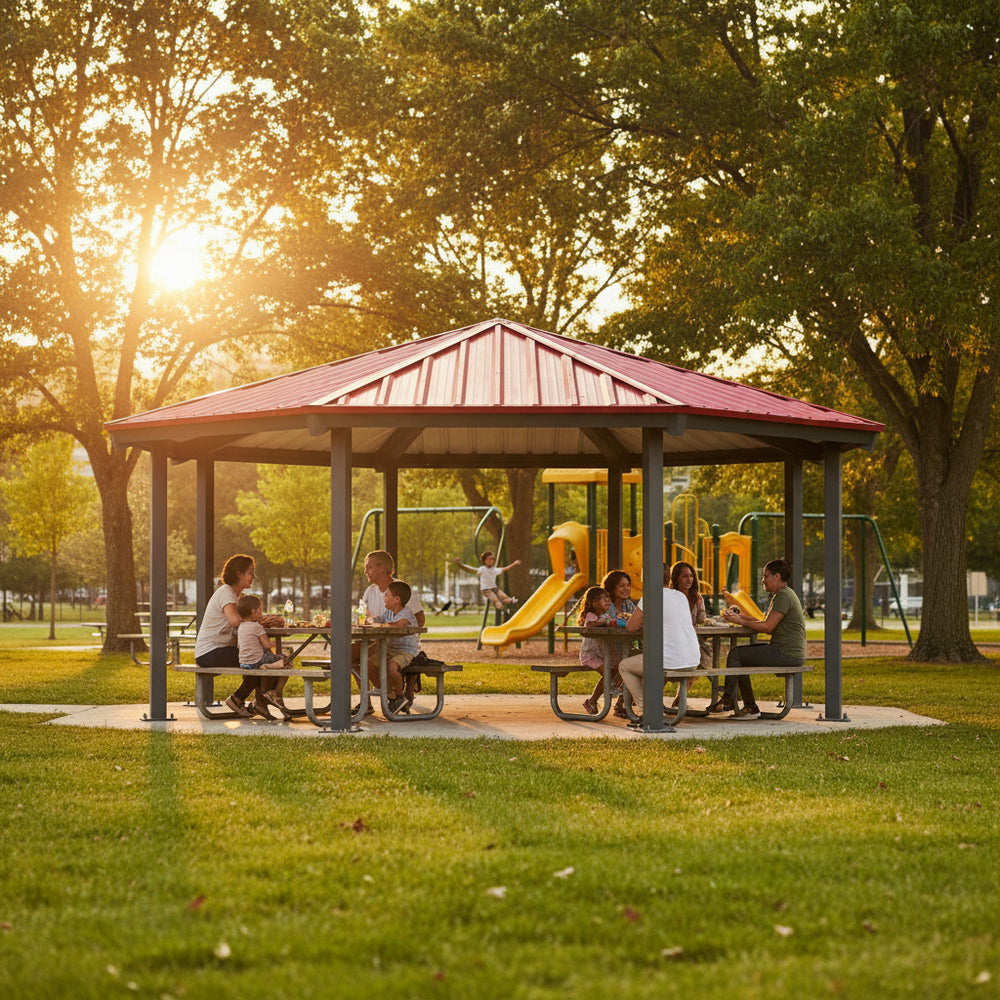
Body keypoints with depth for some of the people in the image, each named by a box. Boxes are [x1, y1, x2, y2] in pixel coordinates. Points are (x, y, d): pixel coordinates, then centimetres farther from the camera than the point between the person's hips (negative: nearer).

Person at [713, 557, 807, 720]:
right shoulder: (782, 594, 19)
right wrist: (742, 616, 12)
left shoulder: (783, 596, -15)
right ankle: (750, 708, 10)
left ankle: (727, 700, 6)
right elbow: (766, 622, 18)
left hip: (787, 655, -11)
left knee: (736, 654, -8)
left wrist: (741, 621, -11)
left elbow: (767, 627, -20)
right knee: (738, 653, 15)